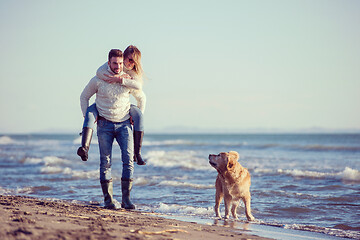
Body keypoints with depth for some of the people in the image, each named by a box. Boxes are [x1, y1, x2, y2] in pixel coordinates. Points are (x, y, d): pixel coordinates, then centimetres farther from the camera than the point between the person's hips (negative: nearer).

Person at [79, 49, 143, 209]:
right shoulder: (98, 80, -3)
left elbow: (141, 98, 18)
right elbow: (84, 96, 12)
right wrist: (86, 117, 4)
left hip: (124, 123, 1)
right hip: (105, 124, -1)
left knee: (128, 159, -12)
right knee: (105, 162, -3)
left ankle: (126, 198, -7)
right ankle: (108, 199, 3)